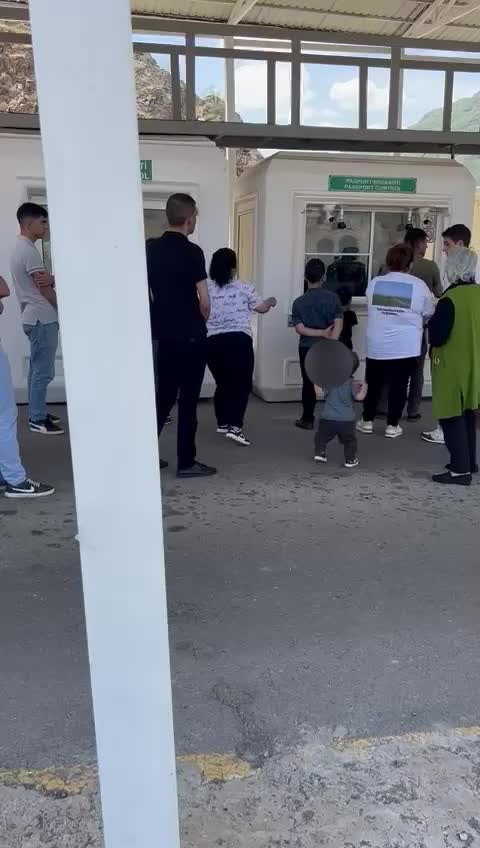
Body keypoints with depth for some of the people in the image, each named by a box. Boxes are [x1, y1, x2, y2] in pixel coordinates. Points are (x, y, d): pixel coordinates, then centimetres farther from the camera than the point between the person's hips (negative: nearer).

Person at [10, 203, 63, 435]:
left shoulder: (20, 248, 17)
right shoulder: (29, 250, -16)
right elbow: (44, 287, -14)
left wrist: (52, 279, -6)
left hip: (34, 317, 10)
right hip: (42, 318, -10)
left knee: (37, 369, 14)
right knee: (43, 371, -6)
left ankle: (37, 413, 21)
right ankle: (38, 419, -1)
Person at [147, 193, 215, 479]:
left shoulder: (151, 249, 5)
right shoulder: (192, 251, -14)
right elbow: (204, 301, -14)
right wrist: (200, 323, 5)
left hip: (163, 333, 6)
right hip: (190, 335, -6)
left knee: (165, 394, 16)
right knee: (188, 399, 1)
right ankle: (186, 462, 7)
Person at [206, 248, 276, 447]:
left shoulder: (207, 290, 6)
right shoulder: (245, 288, -1)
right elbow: (261, 308, 8)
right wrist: (271, 301, 29)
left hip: (213, 342, 4)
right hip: (239, 340, -4)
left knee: (223, 384, 16)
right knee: (242, 384, -1)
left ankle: (223, 423, 24)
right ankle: (235, 426, -13)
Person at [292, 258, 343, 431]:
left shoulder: (299, 302, -3)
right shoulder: (332, 297, -5)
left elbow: (300, 328, -11)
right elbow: (338, 324, -13)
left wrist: (321, 333, -10)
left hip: (307, 348, 0)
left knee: (308, 384, 8)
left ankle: (307, 420, 12)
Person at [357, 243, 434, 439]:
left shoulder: (374, 282, 0)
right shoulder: (419, 285, -6)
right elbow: (428, 315, 4)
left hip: (376, 345, 2)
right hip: (405, 347, -2)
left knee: (373, 383, 15)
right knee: (398, 385, 6)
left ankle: (367, 421, 22)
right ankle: (392, 425, 12)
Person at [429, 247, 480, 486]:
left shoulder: (450, 299, -20)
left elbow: (437, 337, -19)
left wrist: (432, 322, -1)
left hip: (453, 367, -8)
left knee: (452, 418, -1)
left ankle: (460, 470, 2)